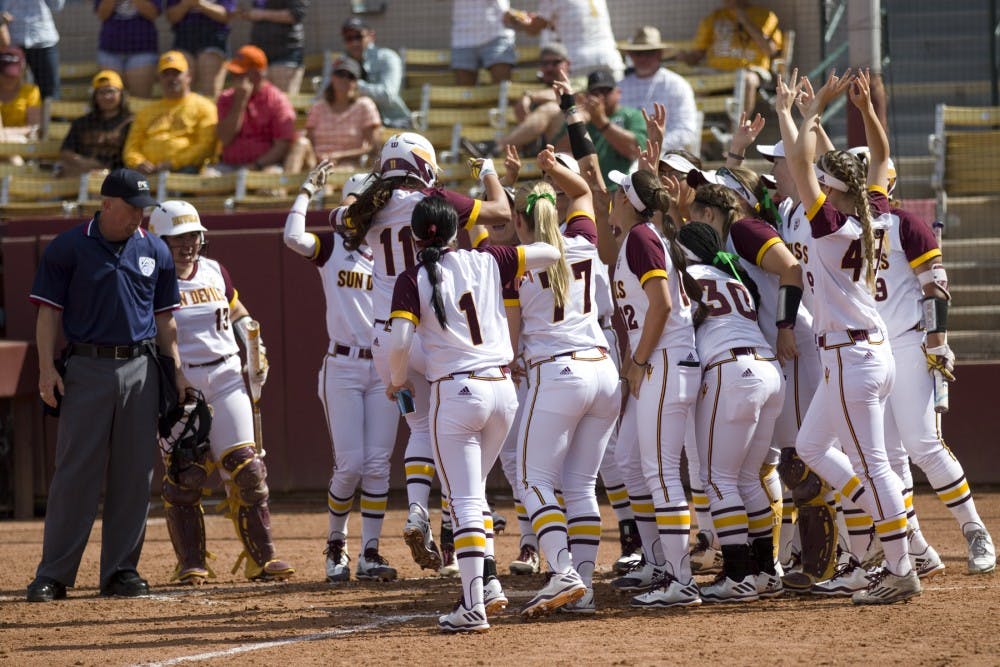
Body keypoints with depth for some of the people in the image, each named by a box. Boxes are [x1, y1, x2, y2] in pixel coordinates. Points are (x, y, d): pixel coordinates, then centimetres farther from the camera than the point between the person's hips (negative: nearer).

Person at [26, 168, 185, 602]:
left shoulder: (155, 252, 10)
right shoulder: (68, 248, -1)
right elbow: (49, 311, -1)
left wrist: (176, 368, 10)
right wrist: (47, 368, -10)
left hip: (140, 370, 4)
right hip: (87, 368, -4)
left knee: (133, 476, 4)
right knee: (75, 473, -6)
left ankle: (121, 570, 10)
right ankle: (53, 575, -4)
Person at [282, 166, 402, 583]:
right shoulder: (332, 247, 2)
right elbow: (293, 238, -17)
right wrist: (308, 190, -9)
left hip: (384, 369, 2)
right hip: (342, 368, -2)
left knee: (378, 464, 0)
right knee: (350, 464, -6)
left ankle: (370, 554, 5)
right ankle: (336, 545, 15)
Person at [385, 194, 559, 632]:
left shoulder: (413, 280, -5)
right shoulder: (487, 262, 5)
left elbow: (399, 342, -15)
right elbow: (549, 254, 10)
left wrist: (397, 380, 4)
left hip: (455, 393, -4)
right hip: (502, 390, 4)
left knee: (464, 500, -4)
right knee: (472, 492, 21)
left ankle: (473, 608, -10)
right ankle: (486, 583, 11)